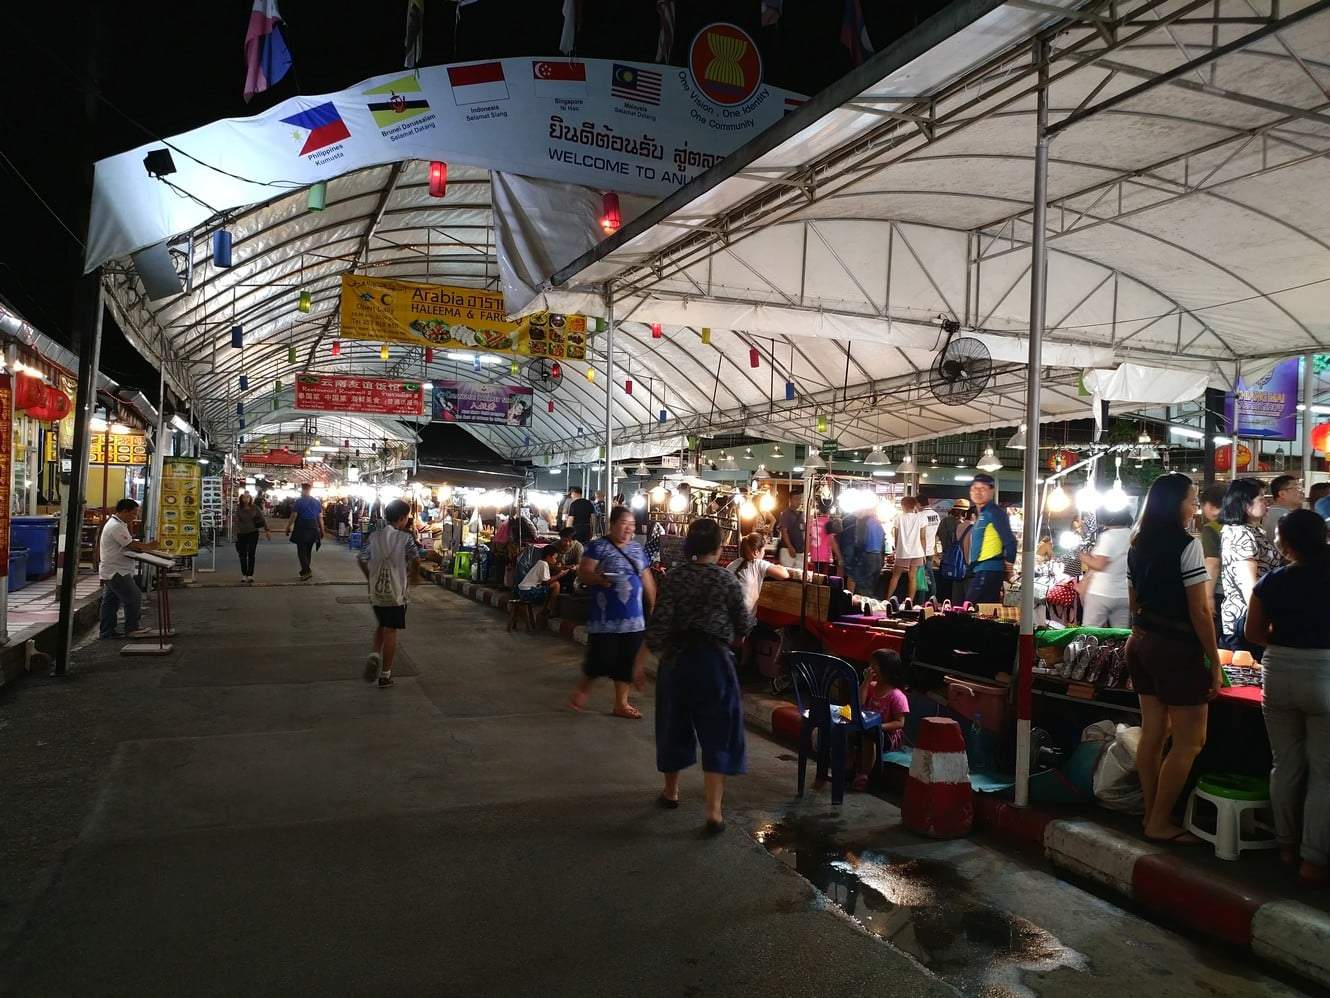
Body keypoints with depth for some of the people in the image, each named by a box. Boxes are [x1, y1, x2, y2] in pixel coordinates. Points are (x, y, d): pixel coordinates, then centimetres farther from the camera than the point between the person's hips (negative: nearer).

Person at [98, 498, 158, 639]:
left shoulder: (116, 524, 16)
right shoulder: (116, 526, -19)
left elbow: (128, 543, 15)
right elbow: (131, 545, -19)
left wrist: (130, 527, 4)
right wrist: (149, 547, -8)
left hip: (111, 572, 11)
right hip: (117, 572, -11)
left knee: (111, 601, 13)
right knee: (134, 598, -7)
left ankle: (106, 631, 18)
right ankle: (132, 629, -1)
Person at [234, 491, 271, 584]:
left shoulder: (255, 508, -3)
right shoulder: (239, 509, 0)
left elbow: (263, 519, 1)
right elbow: (236, 522, 2)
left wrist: (267, 531, -2)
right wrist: (236, 535, -1)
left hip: (253, 533, -2)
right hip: (242, 534, 2)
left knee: (251, 554, -2)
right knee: (242, 555, 6)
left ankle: (250, 575, 3)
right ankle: (244, 575, 18)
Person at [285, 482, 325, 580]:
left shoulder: (299, 501, -9)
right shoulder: (317, 502, 6)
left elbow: (293, 516, -9)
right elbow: (320, 518, 7)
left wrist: (288, 528, 1)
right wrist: (322, 531, 13)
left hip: (301, 529, -5)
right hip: (313, 528, 5)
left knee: (301, 551, -1)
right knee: (308, 551, 15)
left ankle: (307, 570, -15)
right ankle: (305, 571, 22)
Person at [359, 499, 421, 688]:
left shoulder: (374, 536, 3)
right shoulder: (405, 538, -11)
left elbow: (361, 559, 6)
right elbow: (415, 559, -23)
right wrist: (413, 575, -4)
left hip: (376, 592, 4)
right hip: (396, 592, -4)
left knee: (381, 625, 24)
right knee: (391, 631, 5)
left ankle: (375, 654, 0)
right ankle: (385, 674, 9)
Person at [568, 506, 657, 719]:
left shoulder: (637, 548, 13)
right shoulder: (598, 547, -5)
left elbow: (647, 580, 18)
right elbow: (582, 574, -11)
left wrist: (653, 607, 15)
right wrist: (599, 578, -30)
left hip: (633, 618, 6)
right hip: (605, 618, -6)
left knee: (627, 661, 7)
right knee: (601, 659, -5)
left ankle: (621, 703, 19)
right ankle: (581, 690, 22)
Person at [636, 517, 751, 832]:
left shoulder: (674, 576, -4)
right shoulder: (727, 579, -7)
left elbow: (660, 623, -9)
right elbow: (743, 626, -1)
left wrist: (641, 659, -3)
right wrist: (747, 608, 19)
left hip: (677, 658, 2)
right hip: (714, 659, -2)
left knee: (675, 723, 18)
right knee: (717, 732, 3)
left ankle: (671, 790, 36)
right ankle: (714, 810, -2)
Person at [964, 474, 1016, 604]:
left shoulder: (994, 512, -10)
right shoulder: (982, 515, 20)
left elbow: (1010, 541, -17)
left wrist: (1008, 562, -11)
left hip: (988, 571, -10)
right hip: (980, 571, 10)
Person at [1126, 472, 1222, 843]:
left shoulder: (1138, 546, 9)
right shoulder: (1187, 546, -14)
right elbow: (1200, 612, -15)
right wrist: (1215, 664, -9)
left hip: (1141, 644, 8)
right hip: (1178, 649, -8)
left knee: (1152, 733, 12)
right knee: (1190, 741, 2)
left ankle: (1152, 815, 20)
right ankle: (1160, 823, 6)